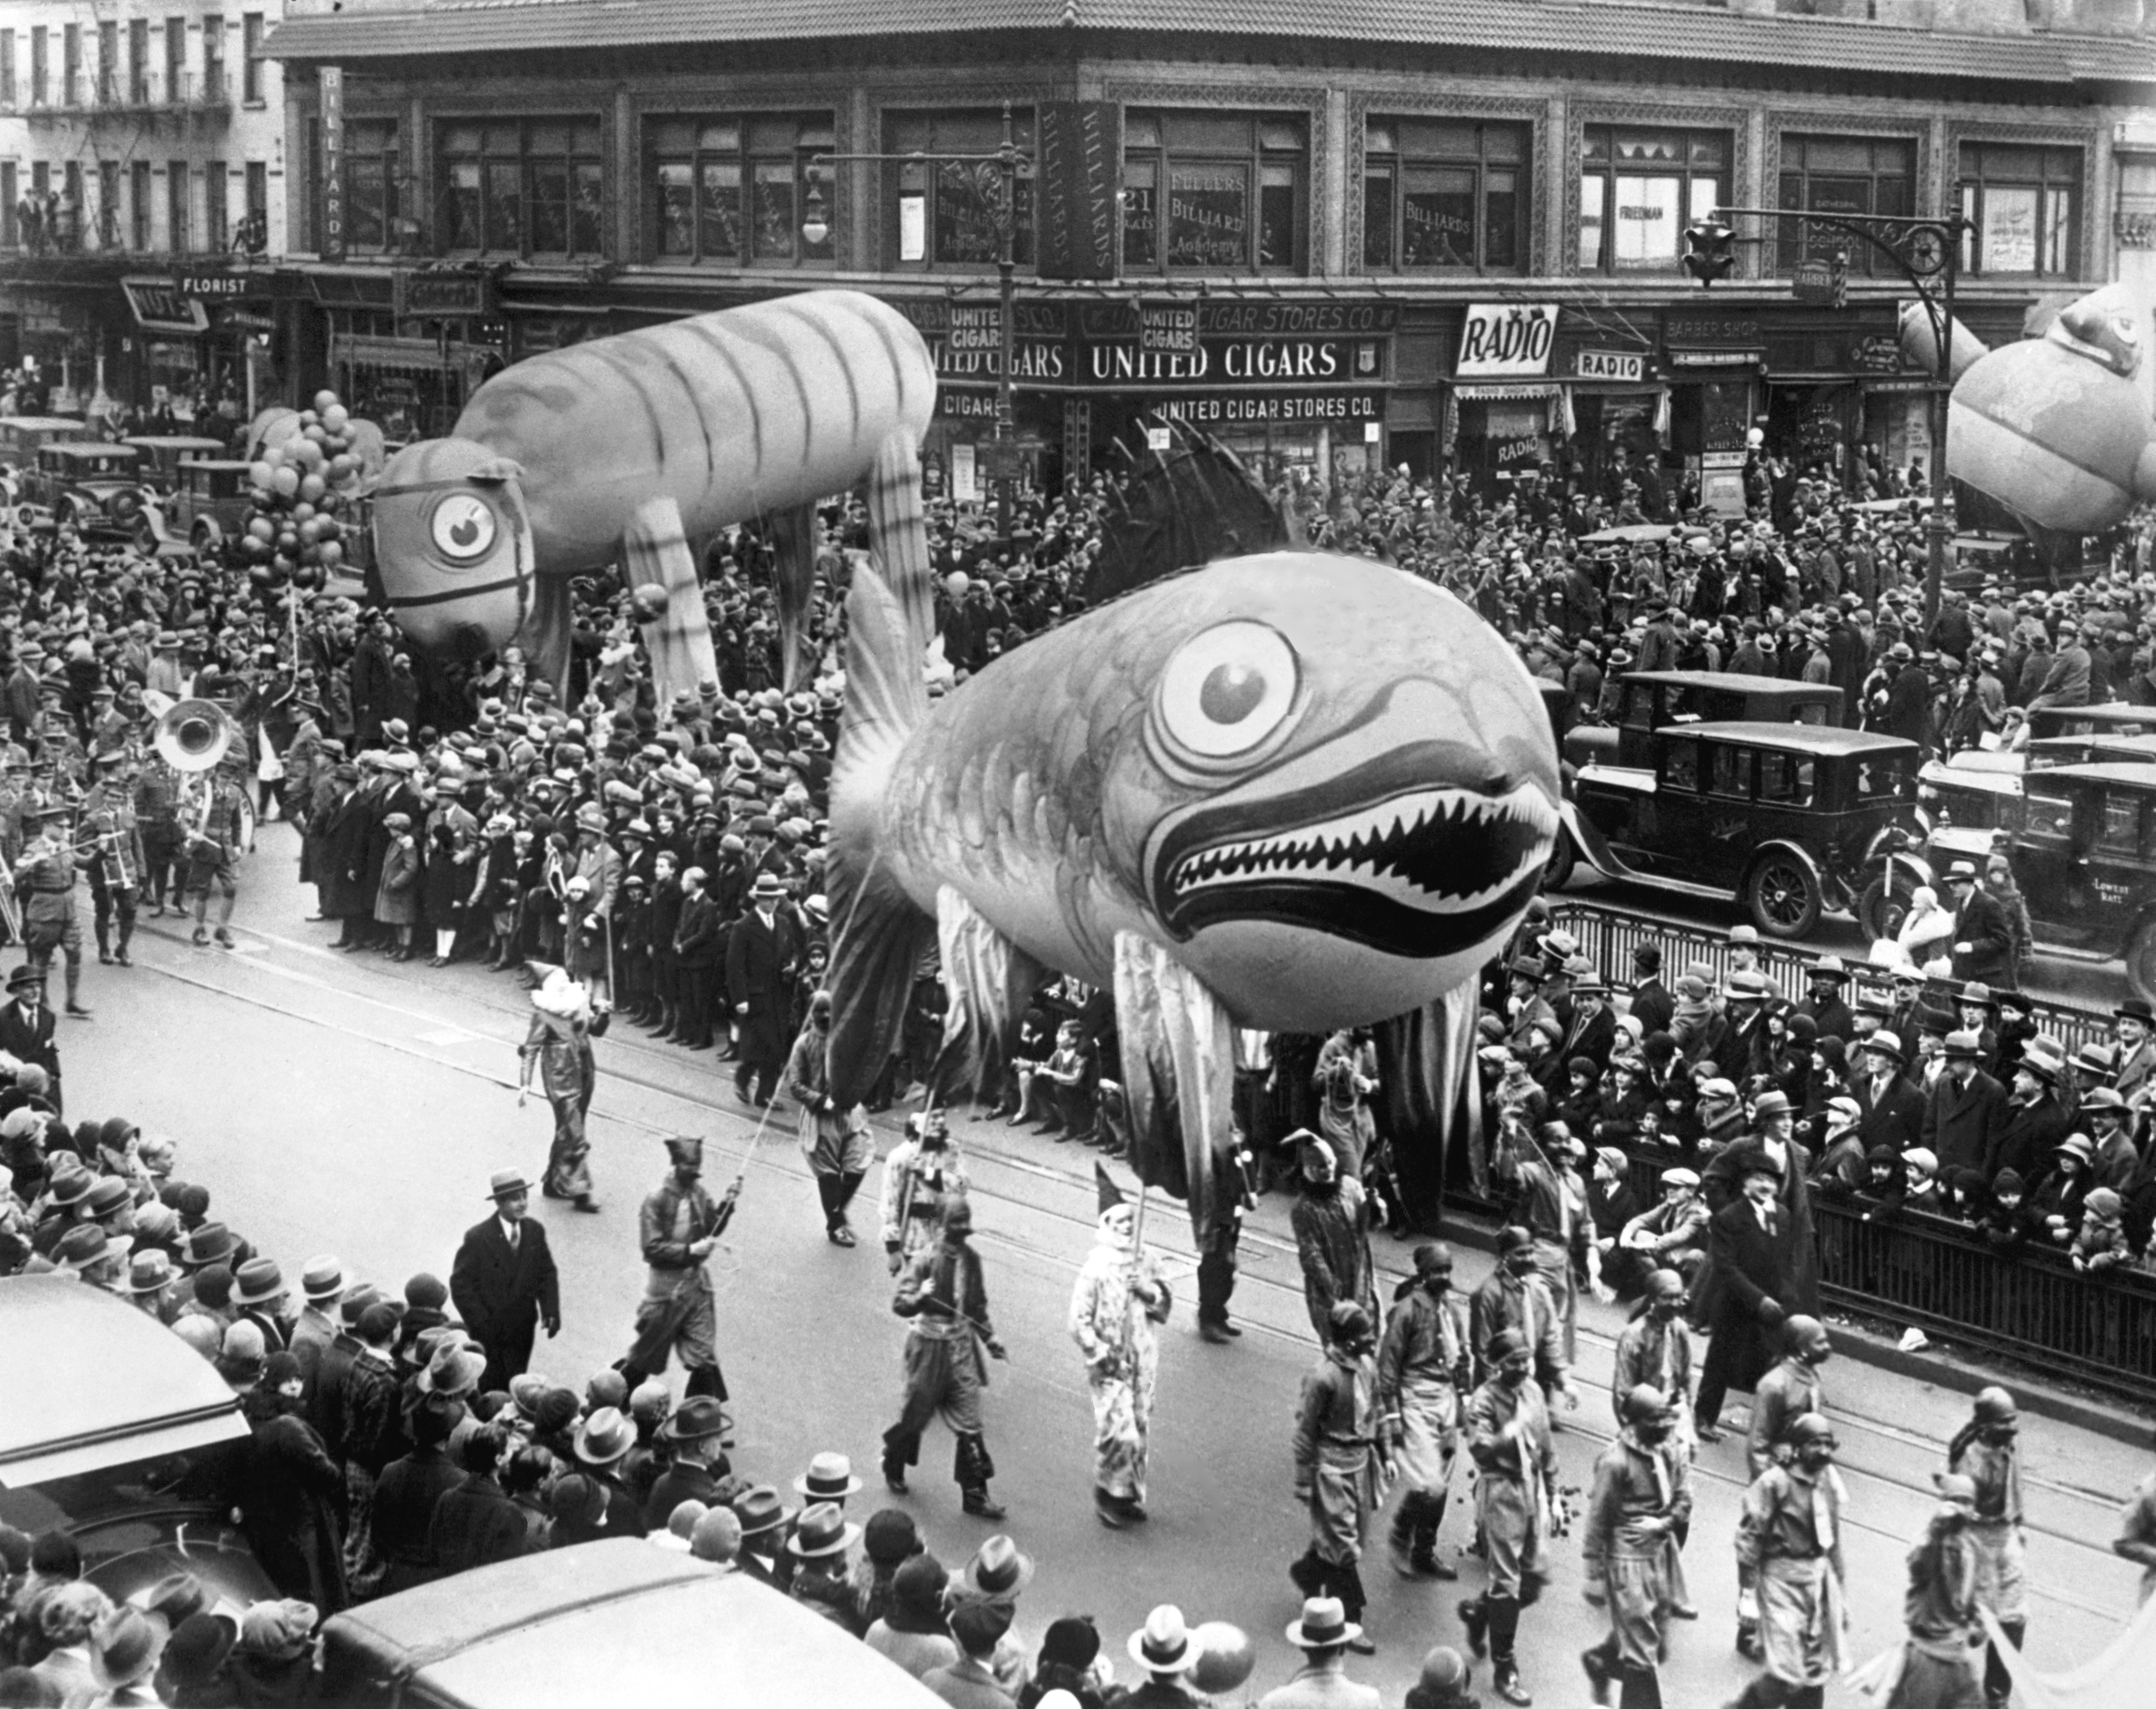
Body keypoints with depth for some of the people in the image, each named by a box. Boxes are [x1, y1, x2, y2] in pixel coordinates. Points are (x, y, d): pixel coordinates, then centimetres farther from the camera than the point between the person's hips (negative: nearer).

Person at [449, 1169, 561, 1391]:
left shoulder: (535, 1231, -3)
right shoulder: (478, 1237, -17)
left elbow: (547, 1274, 4)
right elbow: (460, 1284, -13)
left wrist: (551, 1311, -9)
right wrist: (480, 1322, -18)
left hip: (522, 1330, 4)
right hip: (488, 1331, -4)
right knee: (489, 1389, 6)